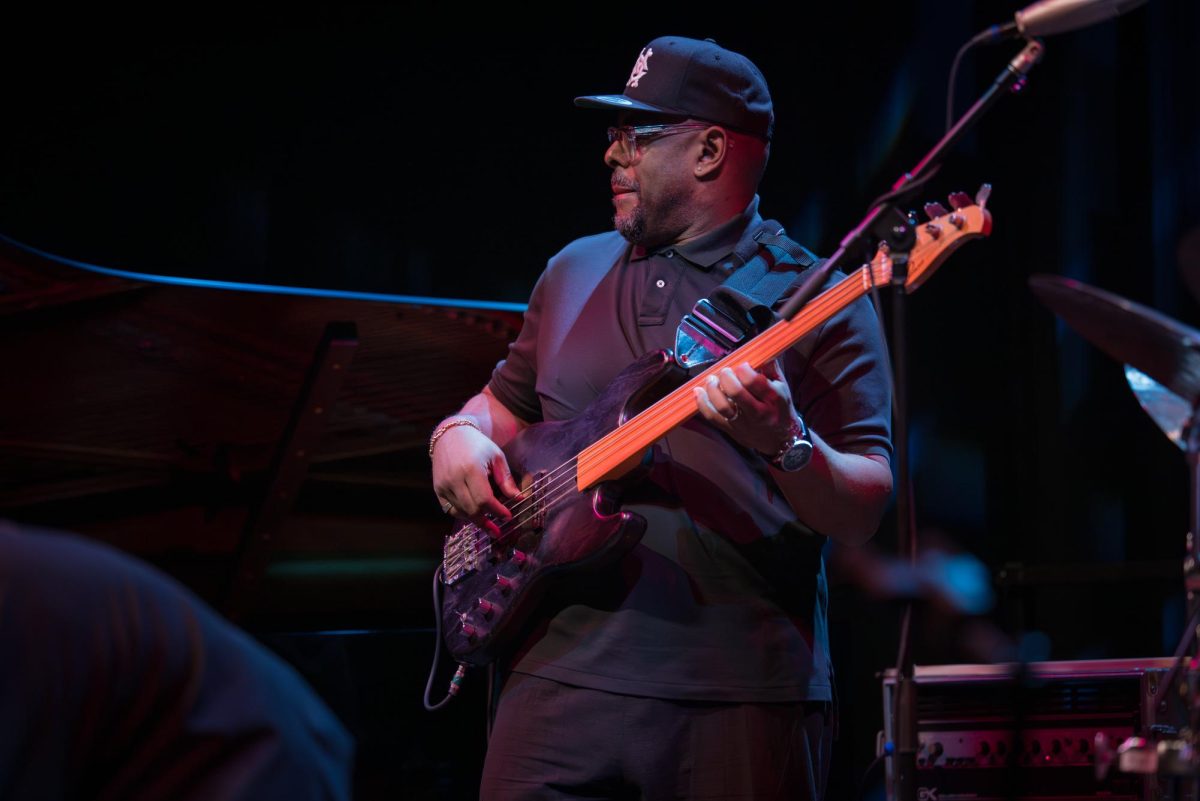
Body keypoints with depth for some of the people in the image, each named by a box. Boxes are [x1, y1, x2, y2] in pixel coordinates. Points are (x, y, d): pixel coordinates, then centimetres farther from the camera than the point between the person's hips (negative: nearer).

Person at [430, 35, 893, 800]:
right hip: (562, 673, 4)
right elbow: (507, 401, 27)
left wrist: (783, 444, -26)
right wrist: (461, 435, 5)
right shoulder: (575, 272, 14)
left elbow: (863, 514, -7)